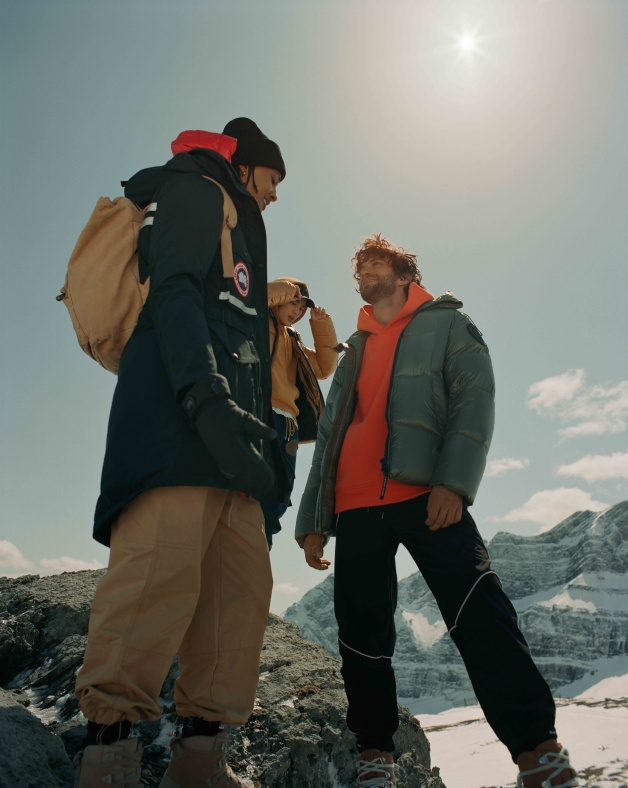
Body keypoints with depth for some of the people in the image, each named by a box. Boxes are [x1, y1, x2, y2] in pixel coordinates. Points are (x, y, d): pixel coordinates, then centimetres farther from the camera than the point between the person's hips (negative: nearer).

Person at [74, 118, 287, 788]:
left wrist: (260, 437, 22)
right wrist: (207, 395, -23)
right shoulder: (195, 190, 12)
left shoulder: (234, 222, 38)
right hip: (176, 424, -9)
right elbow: (172, 292, -8)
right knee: (163, 567, -20)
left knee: (244, 585, 0)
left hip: (222, 437, 9)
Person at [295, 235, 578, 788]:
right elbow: (328, 439, 23)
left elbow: (474, 399, -2)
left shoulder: (446, 324, 14)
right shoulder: (352, 353, 27)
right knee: (362, 638, 3)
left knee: (480, 619, -14)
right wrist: (313, 520, 14)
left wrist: (454, 481, -18)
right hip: (356, 509, 5)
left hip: (427, 495, -4)